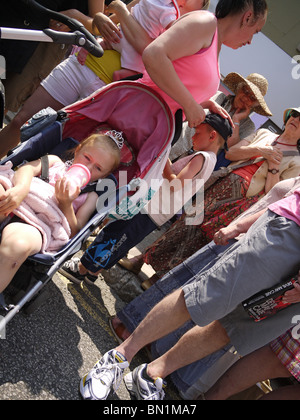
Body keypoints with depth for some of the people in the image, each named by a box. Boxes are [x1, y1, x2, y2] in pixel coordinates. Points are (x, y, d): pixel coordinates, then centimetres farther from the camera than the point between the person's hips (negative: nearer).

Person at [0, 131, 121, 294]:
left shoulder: (91, 197, 22)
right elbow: (28, 168, 7)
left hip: (37, 226, -2)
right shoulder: (56, 162, 28)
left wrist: (66, 204, -10)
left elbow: (75, 231, 9)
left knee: (17, 243, -38)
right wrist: (21, 188, -16)